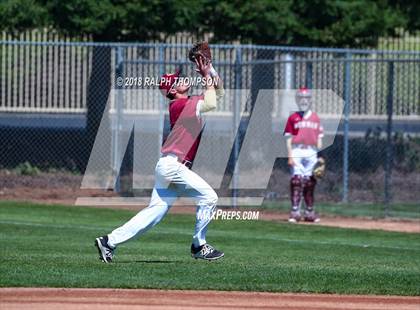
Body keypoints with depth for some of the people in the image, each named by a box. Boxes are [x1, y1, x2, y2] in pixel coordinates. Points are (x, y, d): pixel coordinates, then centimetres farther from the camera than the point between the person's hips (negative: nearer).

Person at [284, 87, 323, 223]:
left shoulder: (315, 118, 13)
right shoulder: (293, 118, 5)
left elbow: (319, 138, 13)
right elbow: (289, 138, 1)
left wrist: (320, 156, 6)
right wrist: (290, 156, -8)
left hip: (311, 153, 3)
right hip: (297, 151, -3)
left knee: (310, 182, 6)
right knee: (296, 180, -10)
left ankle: (309, 212, 14)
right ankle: (295, 211, -11)